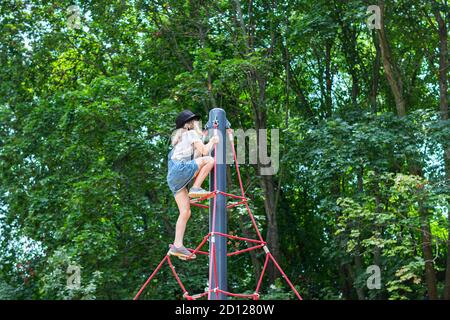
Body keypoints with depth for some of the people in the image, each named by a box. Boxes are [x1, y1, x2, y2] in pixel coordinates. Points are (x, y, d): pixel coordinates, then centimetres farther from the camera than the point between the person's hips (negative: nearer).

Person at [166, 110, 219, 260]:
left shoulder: (182, 137, 31)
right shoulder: (192, 133, 5)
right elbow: (204, 151, -3)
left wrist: (210, 142, 37)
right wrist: (212, 141, 14)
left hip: (173, 178, 9)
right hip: (179, 169, -9)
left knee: (185, 212, 3)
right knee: (209, 160, -17)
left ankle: (177, 246, -3)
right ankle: (196, 188, -15)